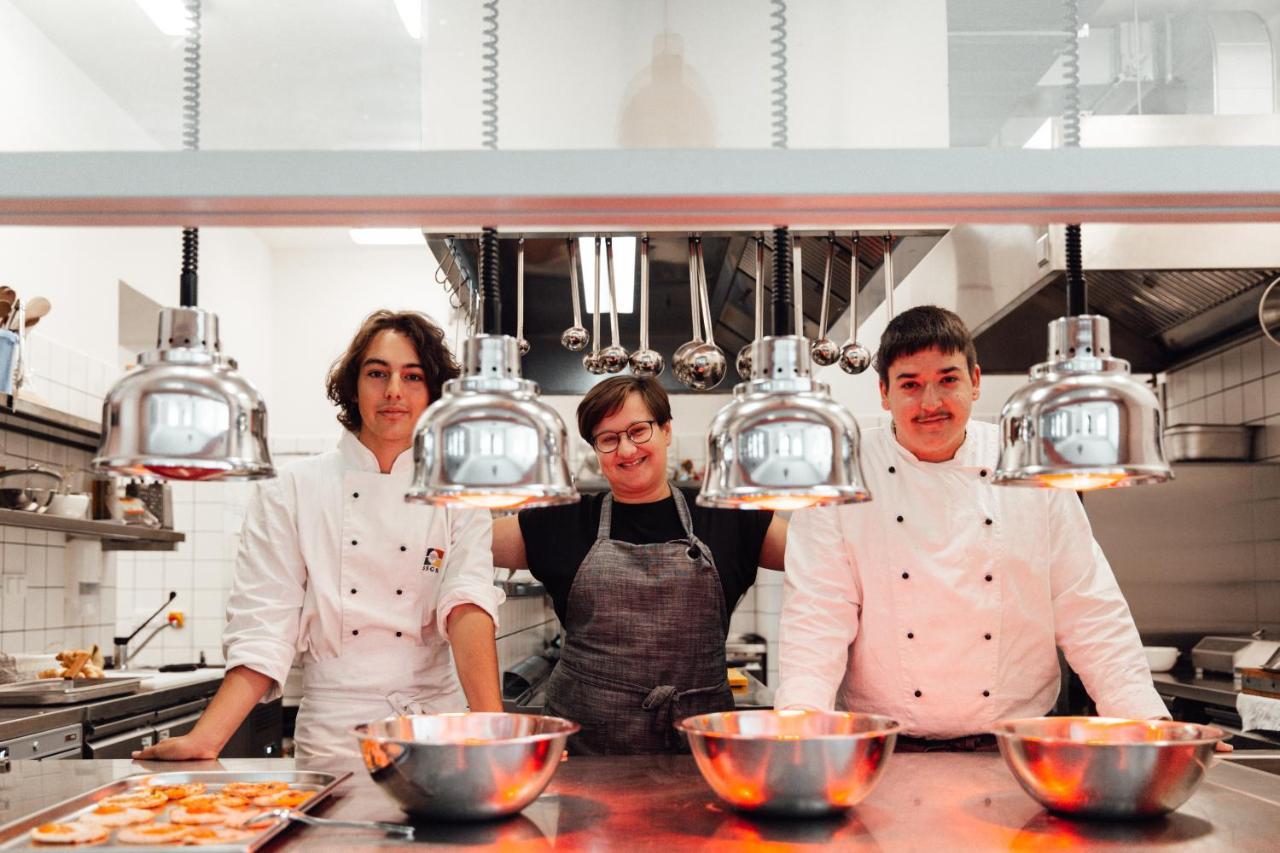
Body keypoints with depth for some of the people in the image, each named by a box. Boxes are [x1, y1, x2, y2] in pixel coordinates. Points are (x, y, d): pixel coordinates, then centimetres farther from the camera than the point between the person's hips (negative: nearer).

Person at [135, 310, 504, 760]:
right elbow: (263, 629, -1)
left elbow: (467, 608, -7)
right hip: (331, 736, 0)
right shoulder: (292, 491, 3)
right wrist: (205, 739, -13)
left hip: (434, 731, 1)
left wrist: (493, 728, -21)